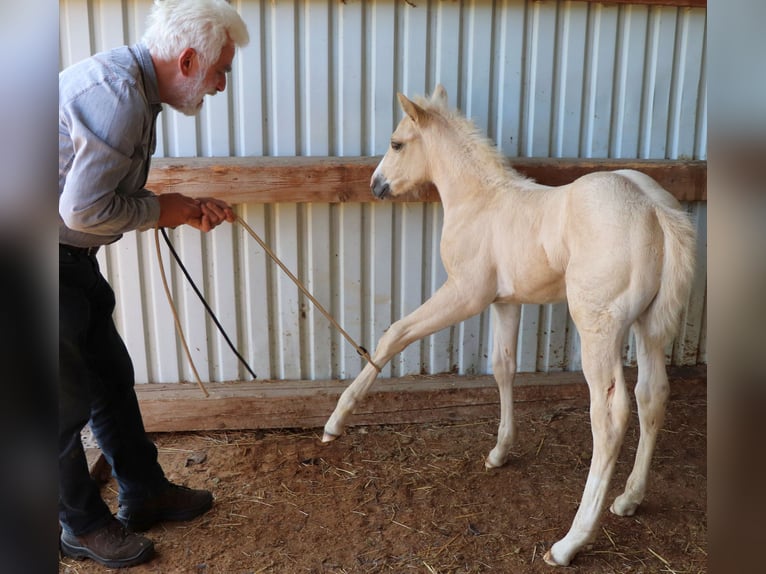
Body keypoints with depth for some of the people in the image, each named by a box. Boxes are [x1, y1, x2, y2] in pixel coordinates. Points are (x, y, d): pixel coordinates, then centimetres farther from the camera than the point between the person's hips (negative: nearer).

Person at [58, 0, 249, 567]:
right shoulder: (116, 94, -25)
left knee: (112, 377, 17)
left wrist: (186, 209, 3)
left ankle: (145, 493, 34)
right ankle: (83, 526, 25)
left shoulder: (130, 82, 7)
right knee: (69, 398, 4)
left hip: (72, 263, 10)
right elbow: (82, 210, -27)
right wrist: (160, 210, -12)